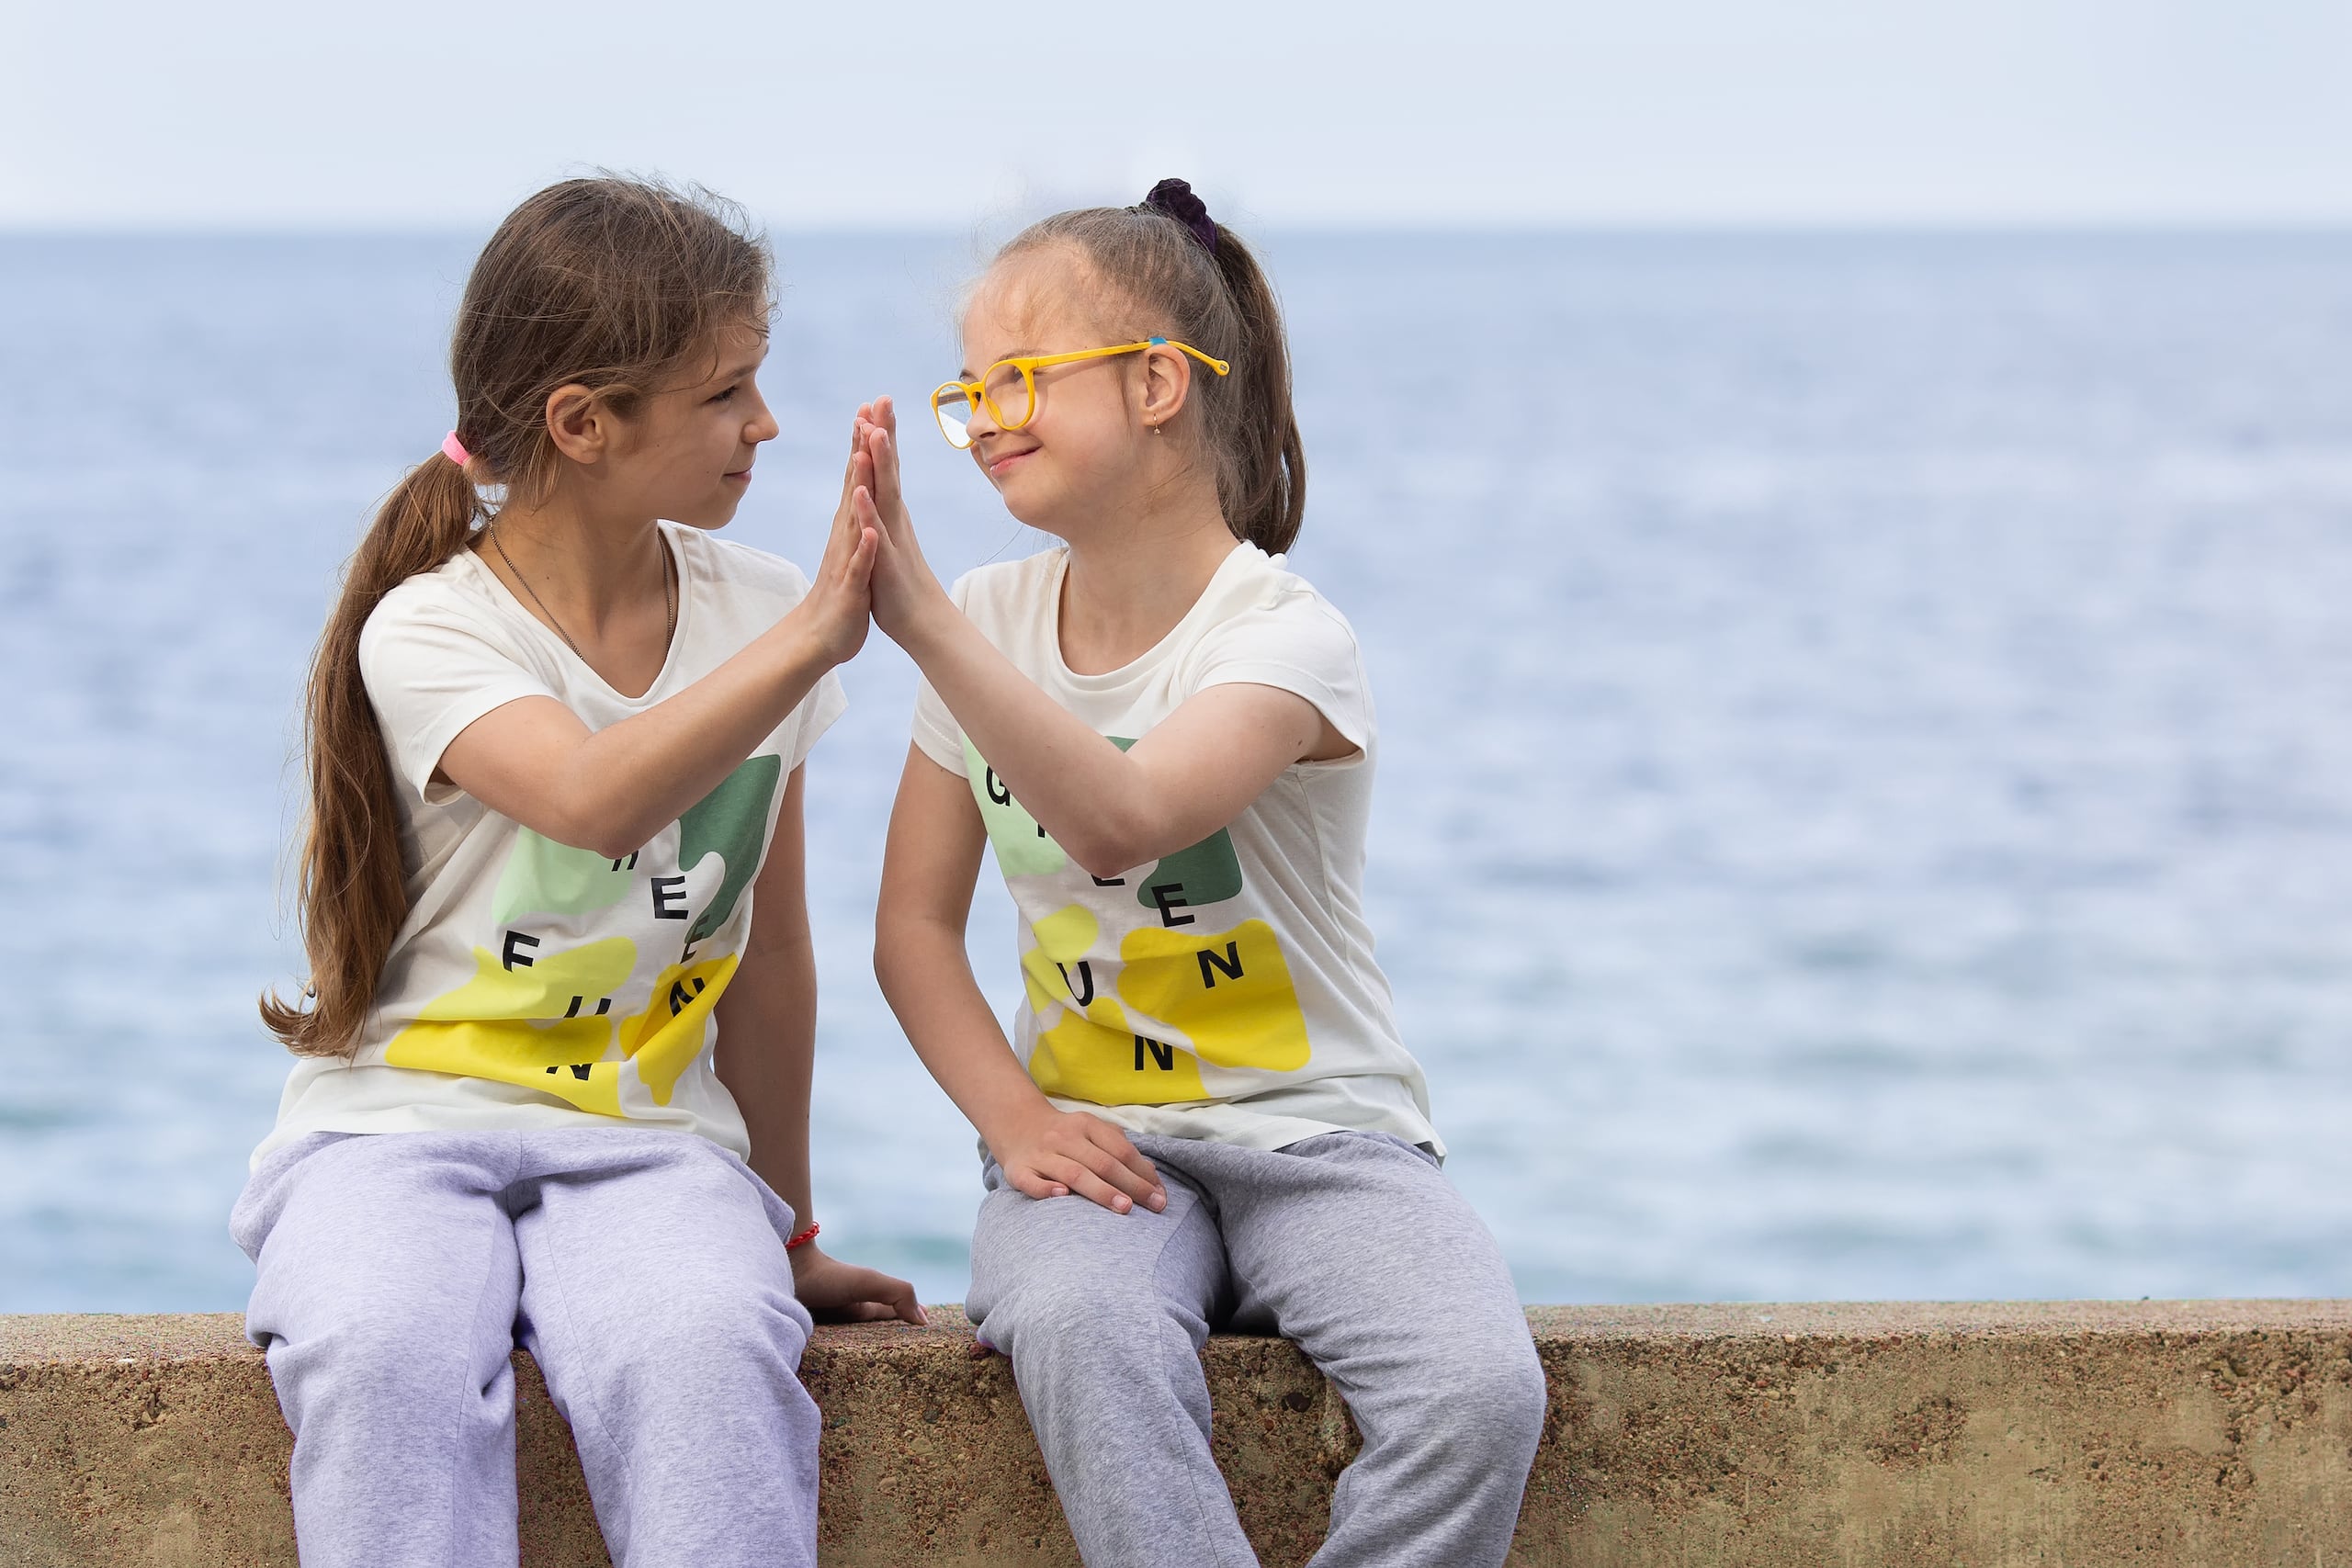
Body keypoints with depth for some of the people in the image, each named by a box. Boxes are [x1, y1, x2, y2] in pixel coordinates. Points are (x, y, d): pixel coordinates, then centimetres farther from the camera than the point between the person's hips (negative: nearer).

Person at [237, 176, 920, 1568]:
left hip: (646, 1133, 3)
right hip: (400, 1122, -2)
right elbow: (596, 799, -30)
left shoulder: (756, 614, 7)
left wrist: (789, 1232, 19)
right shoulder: (429, 631, -7)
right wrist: (812, 639, -32)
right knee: (389, 1356, -36)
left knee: (708, 1348, -33)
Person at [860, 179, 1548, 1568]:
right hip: (1098, 1140, 3)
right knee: (1080, 1328, -35)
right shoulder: (993, 623, 6)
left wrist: (925, 621, -39)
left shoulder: (1286, 638, -12)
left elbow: (1119, 824, -32)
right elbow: (914, 924, 10)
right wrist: (1014, 1115, -8)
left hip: (1318, 1138, -2)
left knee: (1482, 1394, -30)